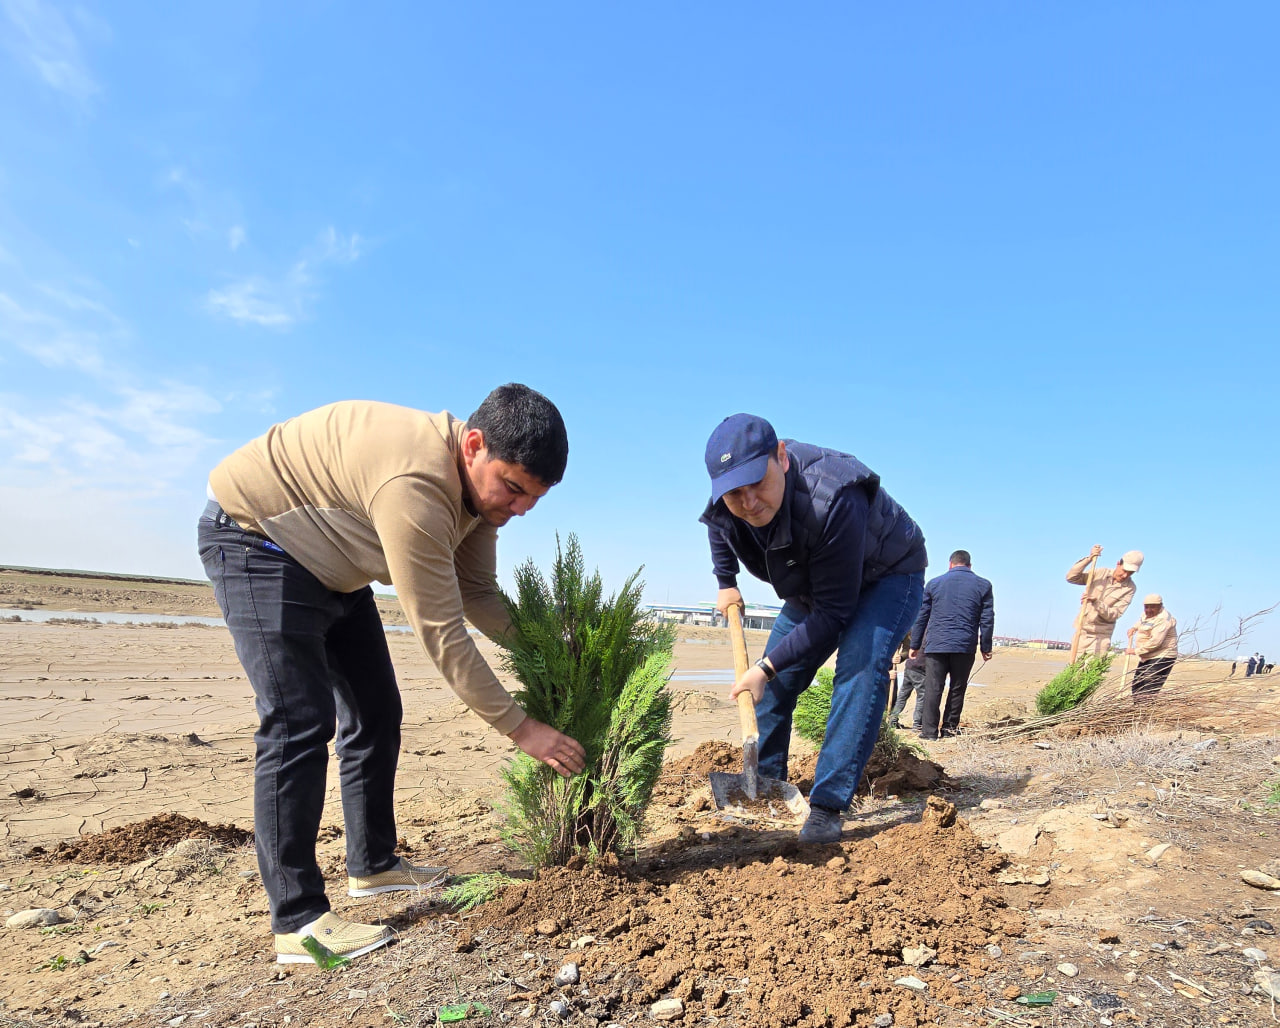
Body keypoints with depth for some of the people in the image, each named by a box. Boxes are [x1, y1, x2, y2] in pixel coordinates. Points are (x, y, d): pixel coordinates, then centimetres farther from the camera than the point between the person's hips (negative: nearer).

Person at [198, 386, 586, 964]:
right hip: (253, 537, -9)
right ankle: (298, 922, -6)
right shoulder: (415, 484, -39)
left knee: (375, 714, 9)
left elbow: (478, 594, -3)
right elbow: (442, 634, -36)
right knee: (298, 724, -16)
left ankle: (373, 864, 24)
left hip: (329, 562, 9)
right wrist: (520, 728, -29)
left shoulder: (482, 483, -10)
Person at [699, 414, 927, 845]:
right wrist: (725, 582, 6)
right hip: (812, 585, 7)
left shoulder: (832, 500, -43)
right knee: (774, 682, 4)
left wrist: (767, 666, -34)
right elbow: (719, 528, 9)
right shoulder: (724, 507, -22)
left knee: (860, 667, -30)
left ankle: (827, 806, -22)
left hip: (888, 576, -6)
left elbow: (833, 613, -37)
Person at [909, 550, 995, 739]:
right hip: (965, 646, 0)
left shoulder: (934, 583, 9)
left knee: (933, 688, -1)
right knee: (957, 688, 11)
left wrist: (915, 645, 15)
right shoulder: (983, 586, 8)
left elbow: (920, 617, 10)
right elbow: (987, 619, 7)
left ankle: (929, 730, -3)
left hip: (935, 645, 0)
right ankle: (950, 727, 13)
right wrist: (986, 648, 13)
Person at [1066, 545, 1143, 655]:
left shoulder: (1130, 588, -6)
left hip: (1101, 636, -2)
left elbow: (1114, 614, -12)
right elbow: (1071, 577, -5)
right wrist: (1088, 559, -15)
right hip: (1082, 630, 2)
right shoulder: (1101, 573, 1)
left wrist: (1096, 603, -29)